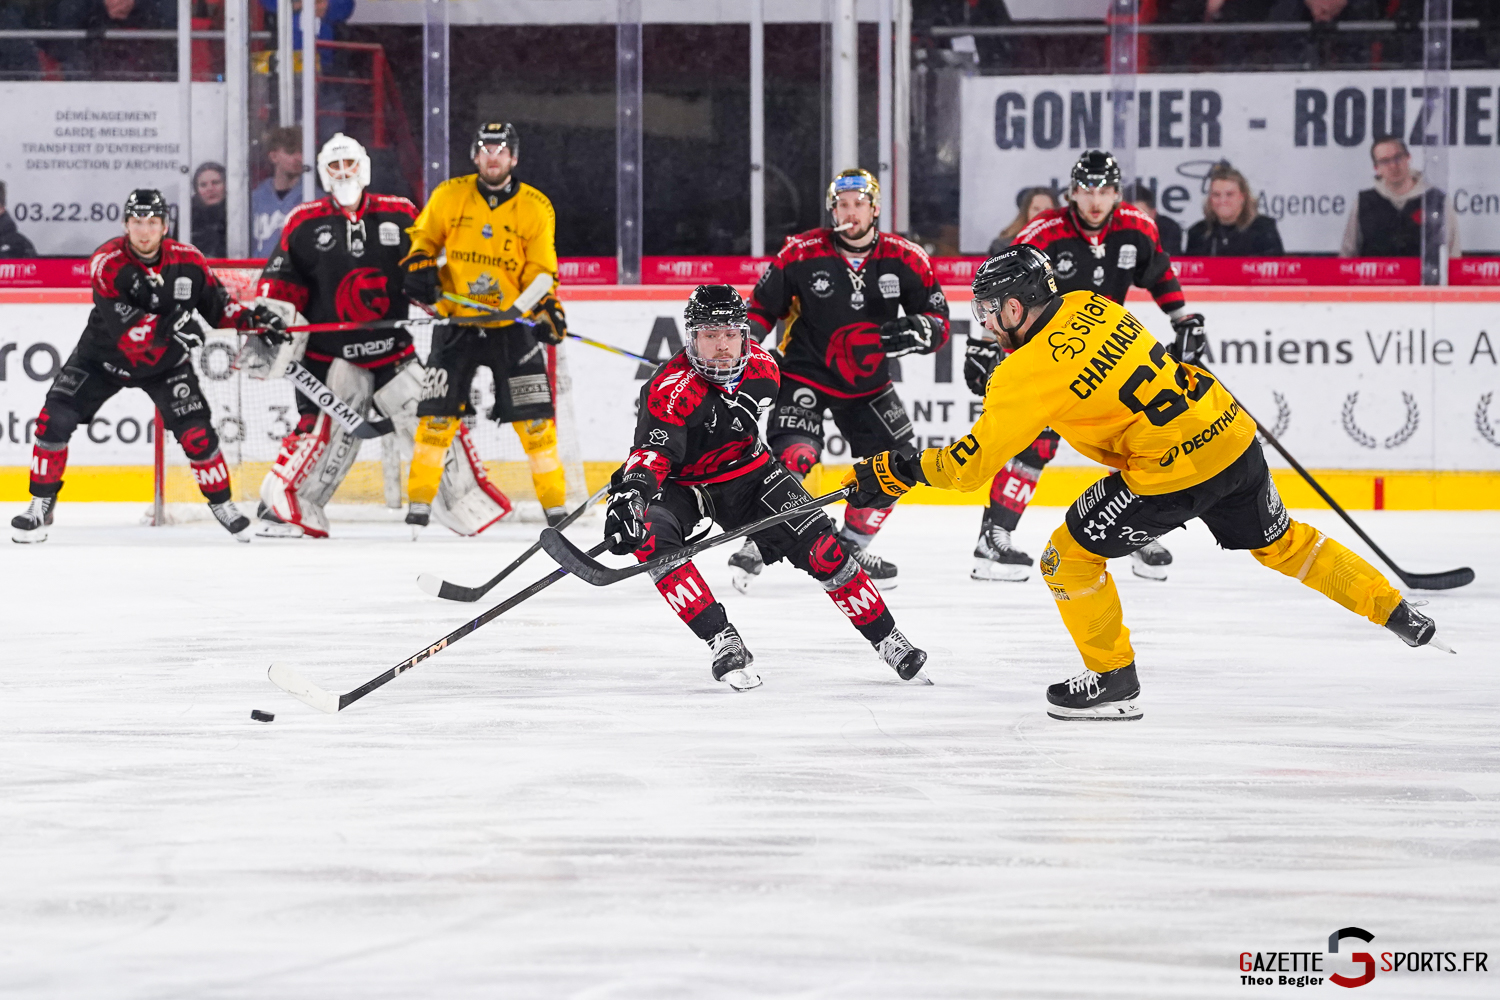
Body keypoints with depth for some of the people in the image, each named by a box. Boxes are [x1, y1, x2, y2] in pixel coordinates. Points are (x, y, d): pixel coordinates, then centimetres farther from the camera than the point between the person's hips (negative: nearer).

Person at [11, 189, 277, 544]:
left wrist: (250, 319, -17)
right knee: (55, 419, -13)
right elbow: (125, 331, -34)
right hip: (104, 355, -2)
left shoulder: (187, 260, -15)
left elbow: (217, 304, 0)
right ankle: (41, 507, 2)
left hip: (164, 361, 2)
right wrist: (171, 326, -44)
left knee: (195, 430, -10)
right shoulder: (106, 263, -27)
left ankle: (221, 503, 12)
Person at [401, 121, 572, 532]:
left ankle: (555, 504, 5)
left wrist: (548, 309, -15)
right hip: (456, 321, 1)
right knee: (436, 416, -3)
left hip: (512, 324, -1)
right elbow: (423, 237, 12)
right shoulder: (449, 197, -1)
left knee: (534, 418, -4)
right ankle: (419, 502, 5)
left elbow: (540, 272, 0)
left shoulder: (535, 208, -2)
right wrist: (419, 268, -7)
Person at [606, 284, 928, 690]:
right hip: (682, 483, -4)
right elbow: (653, 451, -43)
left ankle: (887, 639, 5)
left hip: (747, 472, 4)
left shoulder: (762, 367, -11)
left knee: (819, 546, -8)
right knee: (652, 539, -33)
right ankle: (723, 642, -30)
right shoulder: (672, 388, -30)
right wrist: (629, 495, -62)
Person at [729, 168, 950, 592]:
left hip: (866, 382, 4)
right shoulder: (801, 254, -13)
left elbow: (939, 322, -6)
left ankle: (851, 544, 22)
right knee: (793, 456, -24)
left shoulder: (905, 259, -8)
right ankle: (755, 546, -12)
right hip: (804, 372, -4)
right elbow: (762, 307, -1)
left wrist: (914, 331, -27)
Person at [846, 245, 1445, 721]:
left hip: (1173, 473, -8)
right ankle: (1396, 615, 34)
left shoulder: (1030, 373, -14)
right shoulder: (1088, 306, 6)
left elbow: (974, 462, -13)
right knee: (1279, 542, 27)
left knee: (1070, 555, 5)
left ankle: (1113, 679, 12)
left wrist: (901, 472, -6)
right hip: (1232, 434, 8)